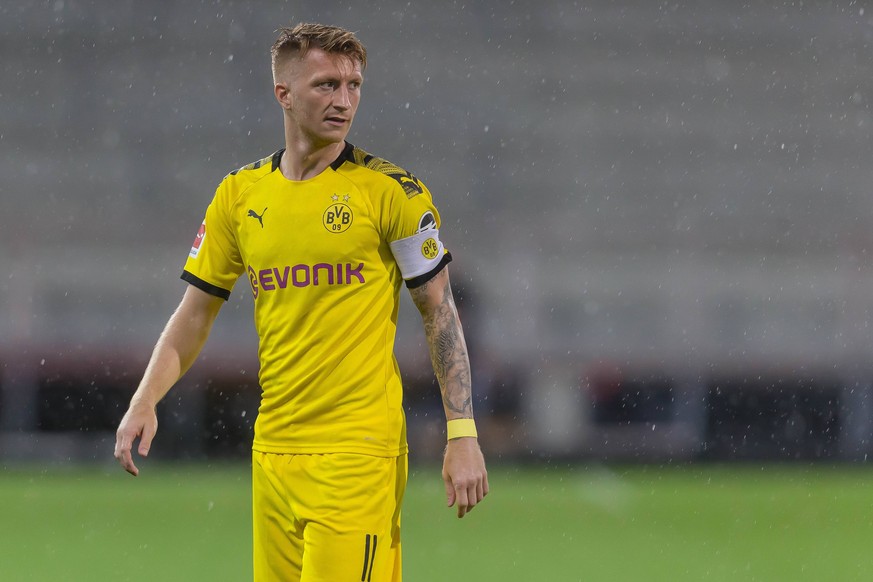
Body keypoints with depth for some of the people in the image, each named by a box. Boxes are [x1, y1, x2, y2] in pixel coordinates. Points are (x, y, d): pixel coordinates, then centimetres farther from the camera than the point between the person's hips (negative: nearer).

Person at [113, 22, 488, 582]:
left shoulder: (391, 190, -3)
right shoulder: (239, 194, 9)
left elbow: (440, 311, -1)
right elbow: (196, 312, 15)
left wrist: (462, 434, -9)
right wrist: (145, 401, 1)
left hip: (360, 451, -5)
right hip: (272, 448, 5)